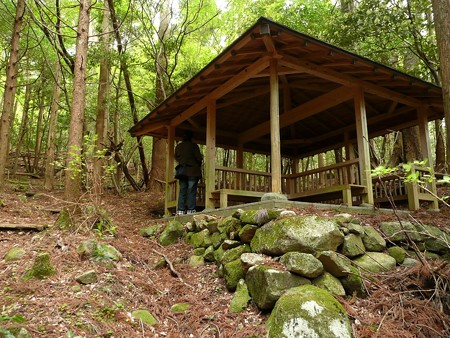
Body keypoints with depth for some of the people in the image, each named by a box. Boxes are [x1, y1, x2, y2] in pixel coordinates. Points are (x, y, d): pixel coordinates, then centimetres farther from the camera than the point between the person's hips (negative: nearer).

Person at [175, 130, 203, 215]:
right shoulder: (193, 146, -7)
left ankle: (180, 210, 5)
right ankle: (190, 210, -5)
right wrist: (199, 164, 9)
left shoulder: (178, 146, 9)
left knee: (182, 191, 8)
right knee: (192, 191, -3)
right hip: (193, 171, -5)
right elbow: (199, 157, -10)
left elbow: (176, 157, 15)